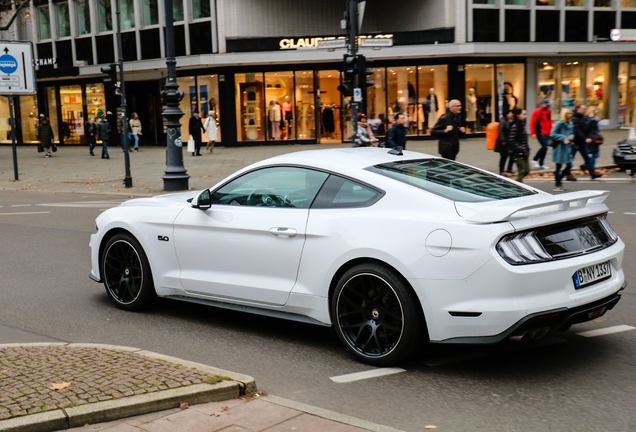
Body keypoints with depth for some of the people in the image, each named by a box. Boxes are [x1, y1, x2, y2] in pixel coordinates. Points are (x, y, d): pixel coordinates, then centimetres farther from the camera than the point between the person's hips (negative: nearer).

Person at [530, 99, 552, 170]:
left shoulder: (549, 111, 14)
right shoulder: (537, 111, -9)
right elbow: (532, 122, -11)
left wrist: (551, 130, 16)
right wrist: (533, 133, -15)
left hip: (547, 133, 7)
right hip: (540, 133, -7)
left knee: (544, 148, 8)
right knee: (544, 147, -14)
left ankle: (541, 163, 16)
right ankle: (535, 159, 2)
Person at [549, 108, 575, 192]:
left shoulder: (570, 124, 9)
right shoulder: (559, 124, -13)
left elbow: (572, 133, 18)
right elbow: (552, 134, -17)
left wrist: (571, 137, -6)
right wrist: (563, 138, -23)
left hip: (568, 147, 8)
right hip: (560, 148, -8)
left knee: (569, 166, 7)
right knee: (558, 167, 2)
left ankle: (558, 181, 23)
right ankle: (557, 186, 12)